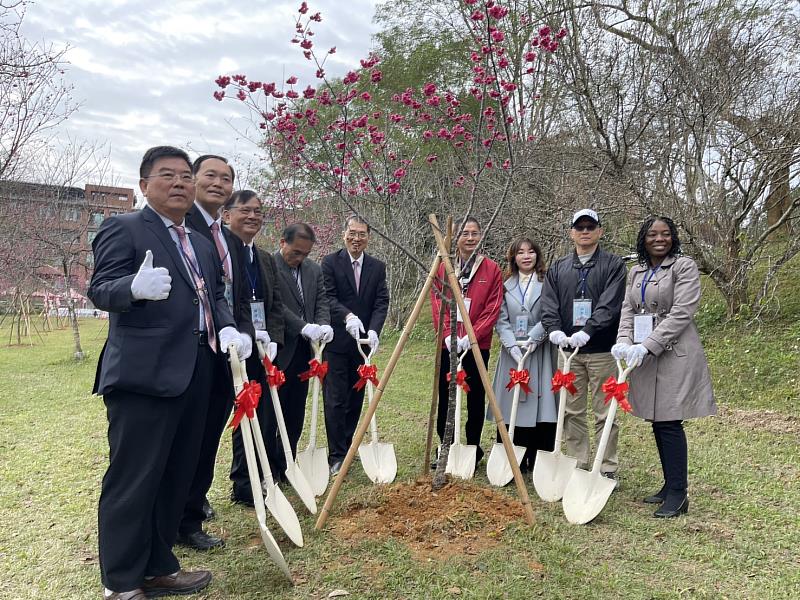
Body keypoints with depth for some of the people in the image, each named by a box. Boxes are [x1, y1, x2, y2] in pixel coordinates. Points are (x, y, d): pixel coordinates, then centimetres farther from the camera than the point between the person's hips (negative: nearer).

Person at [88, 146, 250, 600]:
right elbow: (100, 289, -12)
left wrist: (227, 327, -1)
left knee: (177, 477, 15)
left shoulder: (202, 243, 19)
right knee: (133, 480, 0)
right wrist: (136, 287, -35)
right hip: (144, 372, -8)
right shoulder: (124, 228, -4)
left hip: (196, 373, 8)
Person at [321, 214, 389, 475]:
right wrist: (348, 316, -29)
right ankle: (337, 456, 7)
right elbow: (328, 297, -11)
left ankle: (346, 447, 27)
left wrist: (373, 330, -17)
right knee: (335, 400, -2)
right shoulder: (330, 262, -2)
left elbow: (382, 302, -1)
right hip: (336, 342, -4)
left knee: (356, 399, 12)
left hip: (363, 342, 4)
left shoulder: (378, 267, 8)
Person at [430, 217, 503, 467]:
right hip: (447, 344, 2)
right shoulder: (443, 268, 5)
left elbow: (493, 309, -4)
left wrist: (472, 335, -13)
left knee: (475, 398, 7)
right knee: (444, 398, 7)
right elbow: (437, 304, 2)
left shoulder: (491, 269, 1)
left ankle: (473, 451, 20)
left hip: (477, 345, -1)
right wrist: (447, 334, -11)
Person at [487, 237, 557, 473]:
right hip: (512, 353, 2)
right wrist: (512, 345, -9)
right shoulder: (506, 285, 11)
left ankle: (537, 461, 5)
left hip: (540, 353, -2)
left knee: (539, 405, -3)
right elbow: (501, 320, 4)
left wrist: (532, 339, -13)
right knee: (511, 407, 2)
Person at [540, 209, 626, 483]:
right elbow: (548, 305, 3)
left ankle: (608, 469, 14)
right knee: (572, 412, 10)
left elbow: (610, 305, -12)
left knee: (605, 413, 3)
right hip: (568, 349, 4)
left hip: (602, 350, -3)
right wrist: (555, 330, -16)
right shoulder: (558, 268, 13)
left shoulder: (613, 265, 2)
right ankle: (577, 465, 22)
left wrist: (587, 331, -25)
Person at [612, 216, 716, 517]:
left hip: (674, 354, -6)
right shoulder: (636, 272, 14)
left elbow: (681, 313, -14)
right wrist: (624, 342, -12)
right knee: (657, 422, 10)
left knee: (669, 422, -6)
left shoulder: (685, 266, -4)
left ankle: (678, 494, 4)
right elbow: (628, 311, 7)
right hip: (644, 355, 6)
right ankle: (670, 485, 22)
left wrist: (647, 346, -20)